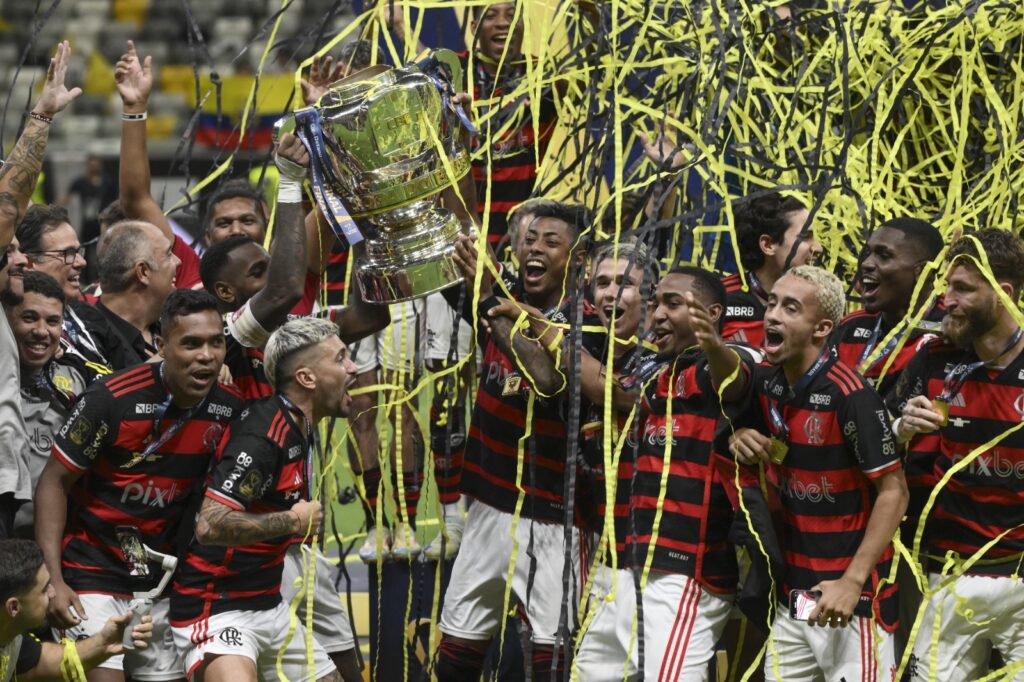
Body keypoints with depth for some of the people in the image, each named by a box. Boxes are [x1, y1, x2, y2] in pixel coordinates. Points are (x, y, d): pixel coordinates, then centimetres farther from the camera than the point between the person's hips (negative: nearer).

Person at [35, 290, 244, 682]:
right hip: (92, 573, -5)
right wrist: (53, 580, -17)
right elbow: (54, 483, -11)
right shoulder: (112, 400, -19)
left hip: (162, 579, 5)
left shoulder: (229, 410, -5)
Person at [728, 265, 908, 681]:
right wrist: (741, 439, -3)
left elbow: (894, 492, -16)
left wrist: (853, 581, -20)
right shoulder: (766, 383, 4)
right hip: (791, 594, 7)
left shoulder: (850, 396, -17)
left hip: (850, 598, -7)